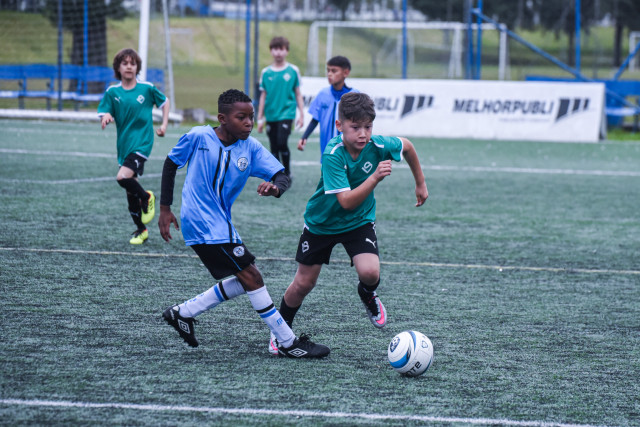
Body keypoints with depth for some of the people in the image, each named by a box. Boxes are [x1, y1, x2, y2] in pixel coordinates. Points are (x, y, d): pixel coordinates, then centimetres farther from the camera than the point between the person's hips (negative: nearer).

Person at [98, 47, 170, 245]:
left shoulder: (147, 88, -3)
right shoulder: (112, 92, 2)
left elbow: (165, 102, 13)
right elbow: (103, 113, -2)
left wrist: (164, 125, 5)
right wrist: (106, 117, -26)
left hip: (142, 143, -4)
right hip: (124, 145, 4)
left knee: (123, 178, -25)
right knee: (130, 190, 9)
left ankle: (146, 197, 4)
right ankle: (141, 230, 25)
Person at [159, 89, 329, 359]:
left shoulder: (251, 148, 1)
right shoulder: (198, 137, -10)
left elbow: (282, 176, -6)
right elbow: (171, 165, 3)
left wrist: (275, 187, -31)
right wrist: (165, 209, 3)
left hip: (221, 223, 7)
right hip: (202, 223, -7)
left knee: (244, 281, 10)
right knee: (252, 277, -8)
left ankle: (183, 313, 21)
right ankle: (288, 343, -3)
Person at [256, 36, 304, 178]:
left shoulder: (293, 70, 0)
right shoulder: (266, 72, 4)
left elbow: (298, 94, 6)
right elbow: (263, 96, 9)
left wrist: (301, 114, 4)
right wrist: (260, 119, 9)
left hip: (286, 112, -3)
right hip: (271, 115, 3)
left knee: (282, 143, -18)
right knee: (274, 148, 6)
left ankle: (287, 173, 0)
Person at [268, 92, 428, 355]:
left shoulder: (378, 146, -22)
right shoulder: (333, 155, -32)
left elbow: (407, 146, 2)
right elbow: (347, 201, -37)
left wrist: (420, 183, 12)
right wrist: (375, 178, -47)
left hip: (359, 222, 2)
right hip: (321, 222, -2)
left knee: (370, 272, -22)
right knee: (304, 283, 7)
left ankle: (367, 296, 15)